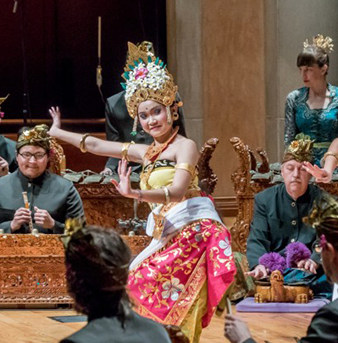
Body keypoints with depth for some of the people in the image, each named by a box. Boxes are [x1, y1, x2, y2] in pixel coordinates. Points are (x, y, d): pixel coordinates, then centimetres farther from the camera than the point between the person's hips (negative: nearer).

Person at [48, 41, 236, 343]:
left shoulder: (185, 146, -5)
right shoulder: (146, 152, 18)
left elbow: (177, 190, -20)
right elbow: (96, 145, 28)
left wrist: (134, 194, -34)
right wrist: (56, 132, 37)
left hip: (194, 229, -8)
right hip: (166, 236, 8)